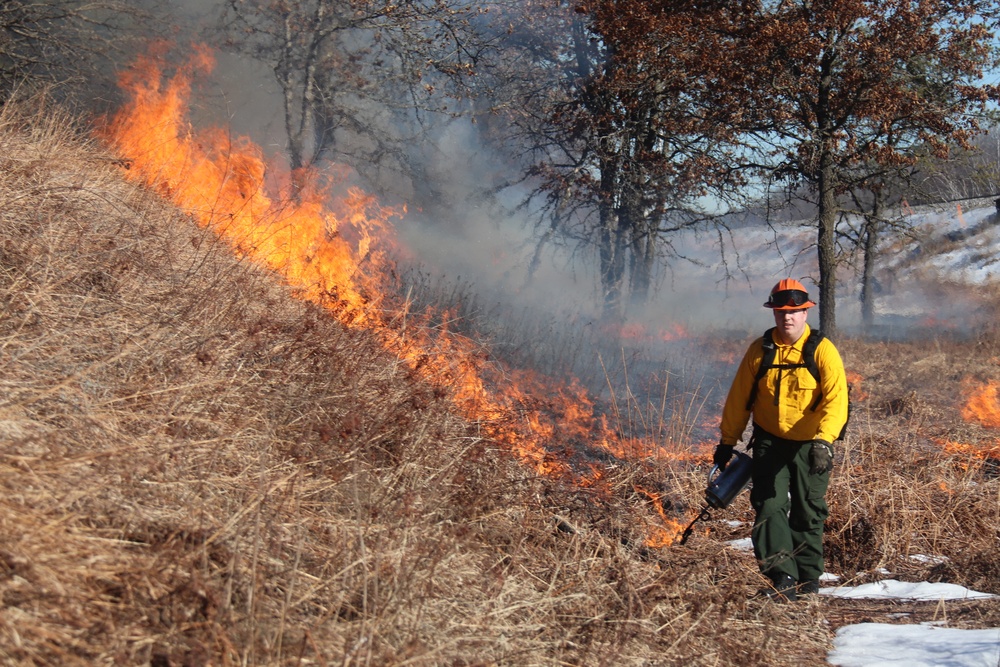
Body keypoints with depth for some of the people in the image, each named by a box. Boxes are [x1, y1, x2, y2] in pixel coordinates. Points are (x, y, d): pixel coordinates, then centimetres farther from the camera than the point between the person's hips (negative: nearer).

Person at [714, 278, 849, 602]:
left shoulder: (823, 351, -10)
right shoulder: (760, 350, -2)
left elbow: (836, 400, -20)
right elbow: (738, 399, 6)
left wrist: (824, 441, -34)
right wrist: (727, 442, 9)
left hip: (810, 445, -1)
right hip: (769, 442, 2)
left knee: (808, 514, 8)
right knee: (769, 506, -13)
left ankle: (808, 579, 22)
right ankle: (782, 577, -15)